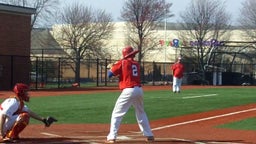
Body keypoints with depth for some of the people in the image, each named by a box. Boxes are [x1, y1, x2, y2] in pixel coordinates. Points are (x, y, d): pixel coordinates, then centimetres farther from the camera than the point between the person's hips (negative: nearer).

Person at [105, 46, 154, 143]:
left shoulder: (122, 62, -2)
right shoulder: (136, 64, 15)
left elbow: (110, 74, -2)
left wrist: (112, 67, 18)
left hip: (128, 91, -5)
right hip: (139, 90, 6)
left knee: (116, 114, 1)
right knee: (141, 113, 23)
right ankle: (149, 135, 25)